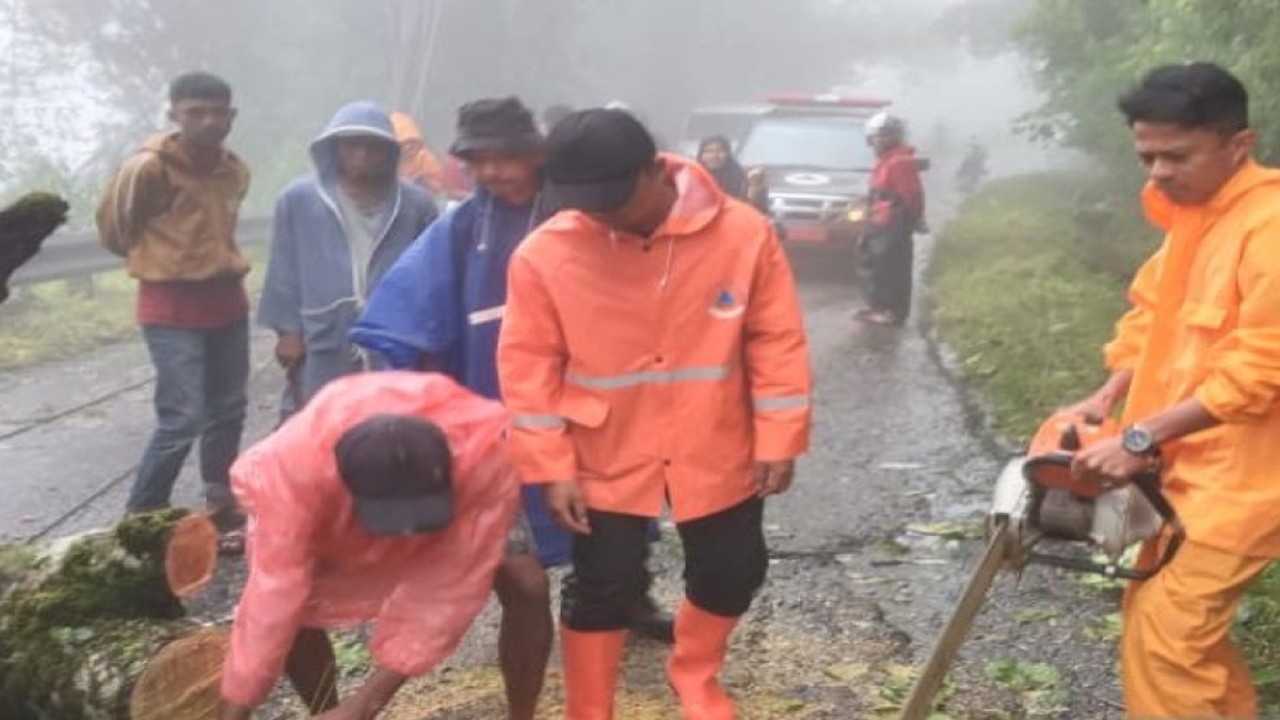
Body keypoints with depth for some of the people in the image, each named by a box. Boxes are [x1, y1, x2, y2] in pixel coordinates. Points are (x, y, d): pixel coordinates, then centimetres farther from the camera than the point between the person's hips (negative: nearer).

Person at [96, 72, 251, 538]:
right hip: (173, 310, -7)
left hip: (227, 301, 7)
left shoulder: (234, 170, 7)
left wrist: (220, 265, 12)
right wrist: (156, 260, 8)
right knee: (182, 420, -11)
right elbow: (114, 229, -3)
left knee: (228, 411, 13)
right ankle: (138, 523, 4)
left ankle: (221, 512, 27)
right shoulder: (147, 167, -15)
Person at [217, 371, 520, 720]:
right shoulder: (297, 463, -43)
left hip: (459, 489, 0)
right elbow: (275, 595, -37)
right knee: (293, 613, -19)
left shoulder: (486, 452, -43)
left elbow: (451, 587, -35)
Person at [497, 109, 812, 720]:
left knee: (733, 570, 16)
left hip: (716, 451, 2)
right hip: (605, 458, -1)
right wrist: (550, 467, -10)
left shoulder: (743, 233, -15)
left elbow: (777, 341, -7)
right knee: (604, 588, 8)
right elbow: (528, 367, -9)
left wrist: (778, 441, -6)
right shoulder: (545, 254, -16)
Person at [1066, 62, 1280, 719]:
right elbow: (1153, 314, 15)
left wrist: (1141, 439, -24)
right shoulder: (1191, 214, 9)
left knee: (1162, 638, -7)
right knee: (1170, 619, 18)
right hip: (1190, 463, 9)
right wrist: (1108, 398, 1)